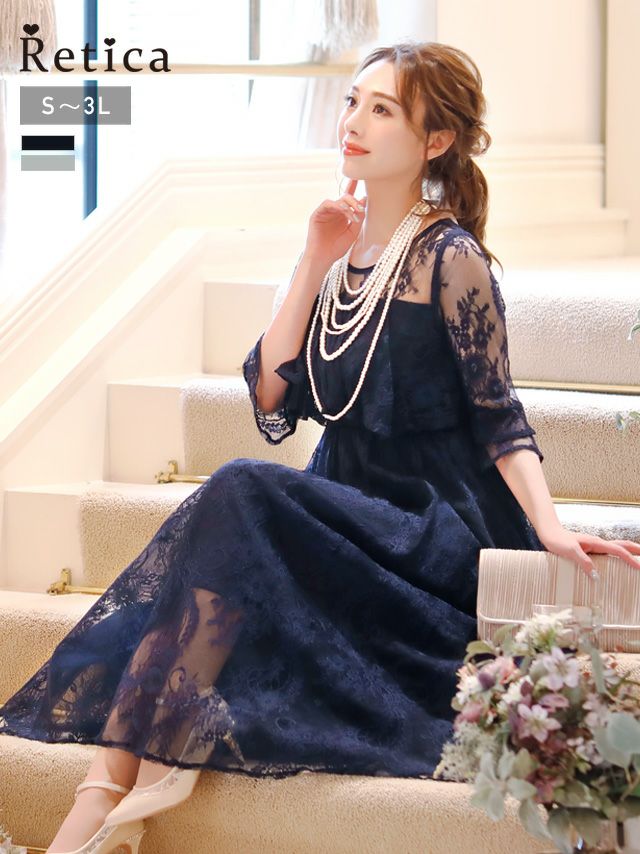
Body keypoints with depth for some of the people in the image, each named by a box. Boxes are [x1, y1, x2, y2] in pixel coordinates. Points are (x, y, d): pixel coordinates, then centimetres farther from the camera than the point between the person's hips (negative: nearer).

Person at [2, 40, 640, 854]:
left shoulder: (448, 259, -7)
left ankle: (153, 761, -26)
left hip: (438, 537, -6)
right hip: (351, 515, 6)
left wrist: (550, 530, -21)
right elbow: (271, 400, 4)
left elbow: (498, 418, -7)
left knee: (240, 495, -29)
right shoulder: (346, 250, 11)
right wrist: (314, 265, -1)